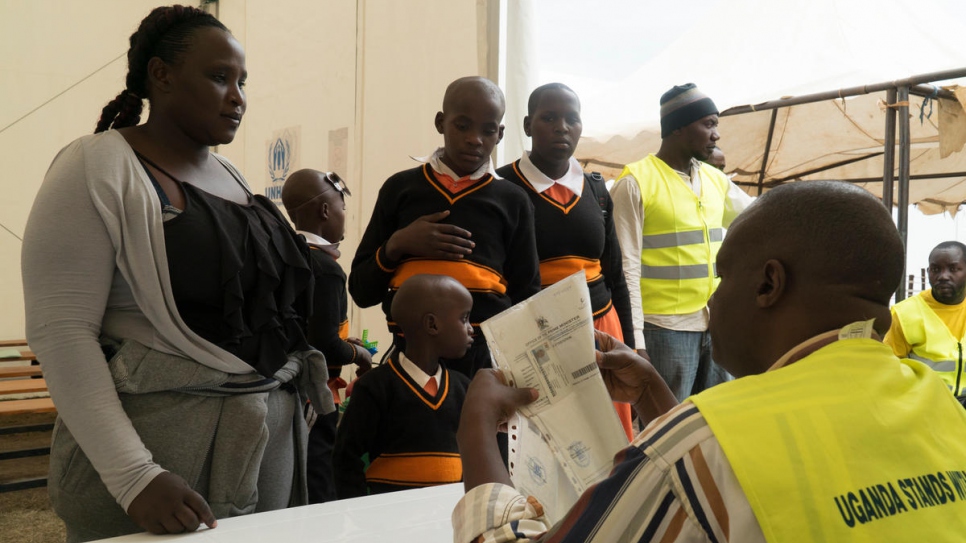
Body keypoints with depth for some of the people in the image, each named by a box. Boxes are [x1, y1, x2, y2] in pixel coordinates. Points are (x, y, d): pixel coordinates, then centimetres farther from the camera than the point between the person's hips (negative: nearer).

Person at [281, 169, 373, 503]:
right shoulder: (325, 267, -17)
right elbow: (325, 346, -23)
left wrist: (343, 342, 15)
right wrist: (359, 353, -4)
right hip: (313, 400, -9)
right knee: (317, 500, 0)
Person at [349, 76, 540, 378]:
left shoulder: (513, 201, 5)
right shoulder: (400, 188, 6)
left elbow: (527, 297, 7)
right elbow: (361, 291, 8)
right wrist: (396, 245, -8)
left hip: (488, 356, 0)